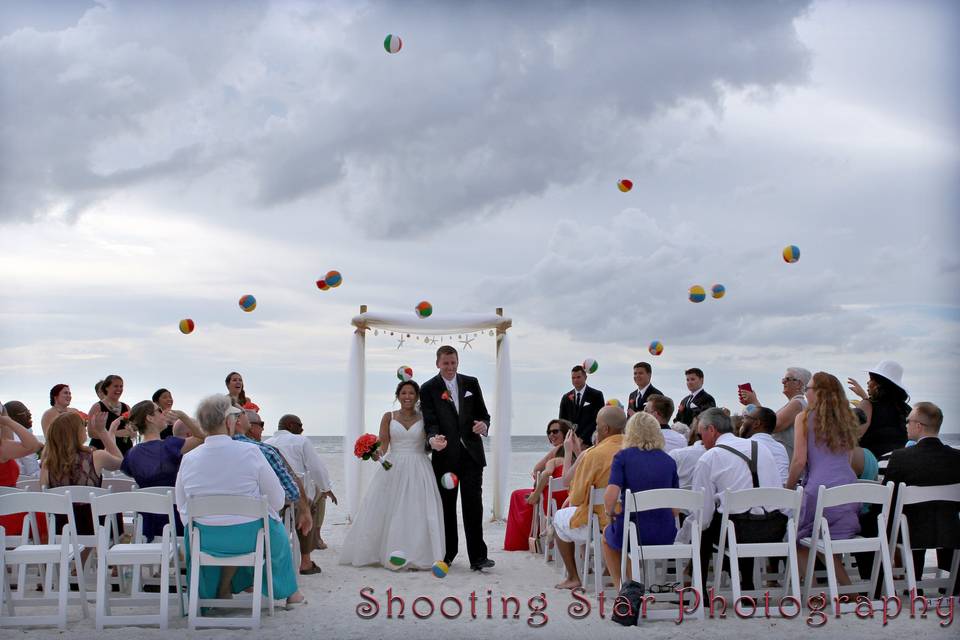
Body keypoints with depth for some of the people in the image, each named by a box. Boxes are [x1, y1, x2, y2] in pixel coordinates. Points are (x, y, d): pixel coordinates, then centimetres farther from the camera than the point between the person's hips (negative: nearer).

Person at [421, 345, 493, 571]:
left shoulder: (471, 383, 9)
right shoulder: (429, 388, 0)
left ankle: (478, 557, -3)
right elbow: (430, 421, -8)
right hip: (445, 455, -1)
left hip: (471, 453, 1)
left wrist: (484, 425, -13)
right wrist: (432, 439, -29)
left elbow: (483, 413, 11)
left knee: (473, 504, -4)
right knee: (447, 506, 7)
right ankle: (447, 553, 18)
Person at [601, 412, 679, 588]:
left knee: (608, 535, 33)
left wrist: (610, 513, 1)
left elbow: (611, 495, -18)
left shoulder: (623, 456, -5)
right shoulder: (669, 461, 5)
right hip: (666, 536, 3)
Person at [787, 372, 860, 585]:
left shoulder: (805, 417, 2)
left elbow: (800, 460, -6)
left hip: (820, 491, -6)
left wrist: (787, 489, 5)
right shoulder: (846, 419, 17)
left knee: (799, 540, 11)